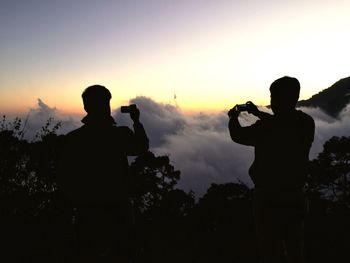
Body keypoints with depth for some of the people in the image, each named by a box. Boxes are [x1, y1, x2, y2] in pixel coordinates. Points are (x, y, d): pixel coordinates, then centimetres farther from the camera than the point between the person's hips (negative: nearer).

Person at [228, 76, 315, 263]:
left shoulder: (266, 127, -23)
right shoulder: (307, 123, -5)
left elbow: (238, 136, -6)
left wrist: (234, 117, 14)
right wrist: (258, 113, 23)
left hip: (270, 199, -6)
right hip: (295, 197, 6)